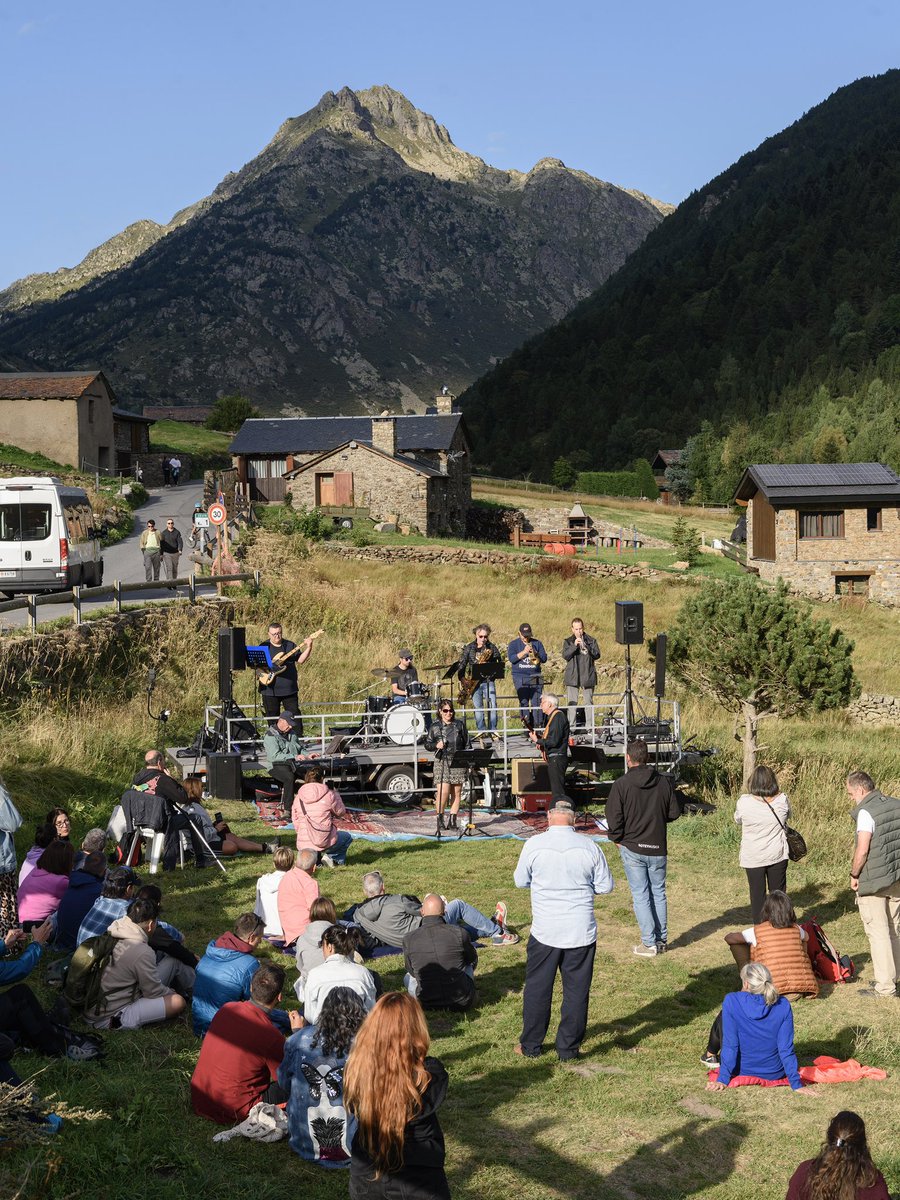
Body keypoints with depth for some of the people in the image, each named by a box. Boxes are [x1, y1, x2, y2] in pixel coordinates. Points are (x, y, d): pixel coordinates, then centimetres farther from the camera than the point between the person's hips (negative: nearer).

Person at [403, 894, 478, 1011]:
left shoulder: (409, 939, -9)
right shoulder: (459, 933, -12)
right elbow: (473, 959, 9)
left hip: (426, 1004, 0)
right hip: (462, 1004, 0)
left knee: (408, 977, 32)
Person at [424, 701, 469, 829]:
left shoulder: (460, 725, 11)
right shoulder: (434, 726, 6)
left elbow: (466, 744, 14)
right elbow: (427, 744, 9)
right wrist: (436, 745, -11)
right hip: (442, 762, -2)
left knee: (457, 792, 2)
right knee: (443, 791, -13)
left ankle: (452, 820, 9)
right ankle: (440, 819, 0)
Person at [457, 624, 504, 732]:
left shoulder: (492, 647, 5)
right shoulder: (469, 648, 6)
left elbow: (500, 663, 5)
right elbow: (462, 664, 7)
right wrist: (462, 678, -7)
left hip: (488, 681, 0)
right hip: (474, 682, 1)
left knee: (492, 706, -10)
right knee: (478, 707, 0)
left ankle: (493, 730, -3)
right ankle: (481, 731, 5)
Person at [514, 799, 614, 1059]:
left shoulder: (534, 845, -9)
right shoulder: (589, 846, -6)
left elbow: (520, 881, 4)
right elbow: (605, 886, 2)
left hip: (545, 931, 0)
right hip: (582, 931, 0)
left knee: (537, 988, 13)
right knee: (576, 990, 11)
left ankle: (530, 1045, 22)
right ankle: (569, 1047, 17)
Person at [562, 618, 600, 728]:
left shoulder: (591, 640, 9)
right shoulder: (568, 641, 10)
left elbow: (597, 655, -1)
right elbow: (565, 656, -4)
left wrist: (586, 647, -17)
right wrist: (574, 645, -17)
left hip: (588, 676, 0)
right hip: (572, 677, 0)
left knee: (589, 702, 0)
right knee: (572, 703, -3)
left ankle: (590, 726, 4)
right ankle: (571, 727, 0)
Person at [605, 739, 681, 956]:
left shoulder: (621, 784, -12)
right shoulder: (664, 781, -2)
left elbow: (614, 817, -12)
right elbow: (674, 812, 3)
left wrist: (617, 839, 4)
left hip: (632, 848, -3)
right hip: (658, 848, 3)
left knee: (640, 895, 3)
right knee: (658, 892, 15)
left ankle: (649, 943, 2)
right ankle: (662, 939, 19)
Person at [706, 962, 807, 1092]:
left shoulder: (731, 1001, -20)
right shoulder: (783, 1005, -15)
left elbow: (730, 1044, -20)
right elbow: (786, 1048, -16)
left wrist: (722, 1080, -15)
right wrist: (796, 1084, -9)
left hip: (742, 1071, -1)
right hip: (774, 1074, 1)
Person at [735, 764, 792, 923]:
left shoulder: (745, 801, -17)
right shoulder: (781, 800, -11)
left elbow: (738, 820, 3)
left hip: (753, 858, -2)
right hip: (777, 856, 2)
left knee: (757, 894, 9)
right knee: (778, 893, 15)